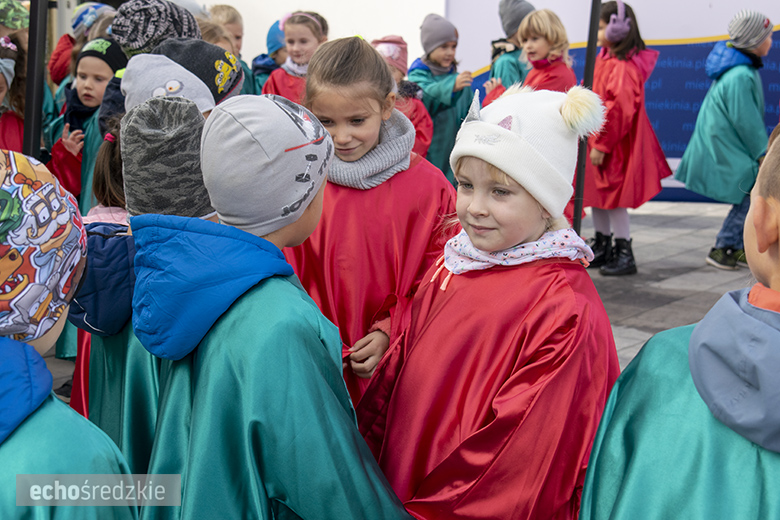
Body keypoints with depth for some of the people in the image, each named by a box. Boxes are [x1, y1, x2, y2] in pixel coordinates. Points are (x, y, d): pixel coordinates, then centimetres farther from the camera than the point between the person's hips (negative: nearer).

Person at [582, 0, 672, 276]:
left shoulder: (624, 67, -21)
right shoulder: (604, 59, 9)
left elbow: (619, 109, -26)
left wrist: (601, 145, -23)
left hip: (616, 147, -10)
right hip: (597, 141, 10)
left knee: (613, 199, -2)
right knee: (596, 196, 17)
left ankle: (625, 255, 10)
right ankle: (602, 247, 31)